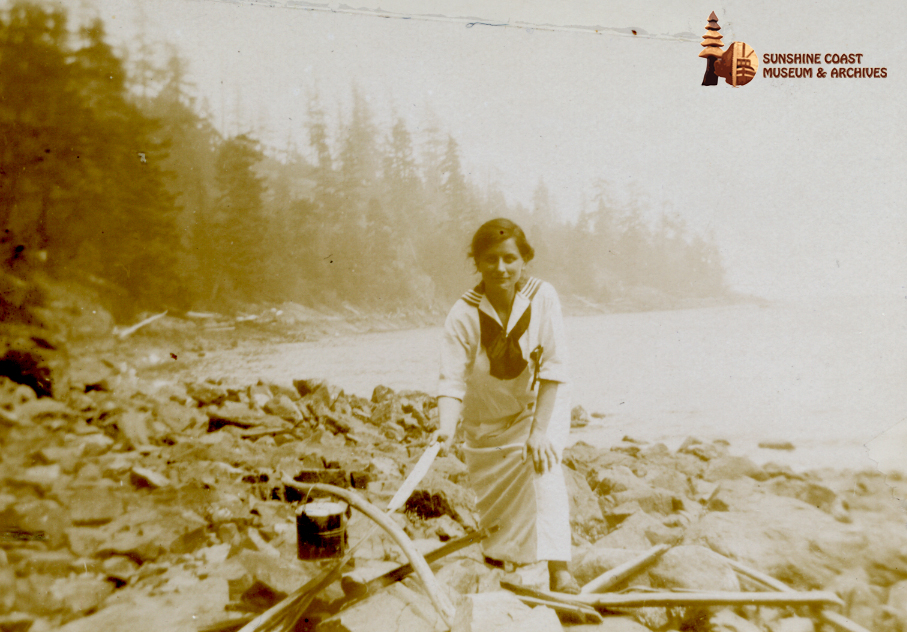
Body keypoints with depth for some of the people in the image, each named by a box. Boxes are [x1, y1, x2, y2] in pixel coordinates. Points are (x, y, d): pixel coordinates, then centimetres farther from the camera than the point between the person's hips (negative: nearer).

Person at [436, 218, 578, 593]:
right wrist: (447, 428, -44)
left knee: (543, 465, -28)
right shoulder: (464, 315, -21)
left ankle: (559, 571, -24)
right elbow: (452, 380, -25)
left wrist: (539, 430, -29)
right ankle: (495, 558, 41)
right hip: (487, 418, 1)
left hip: (539, 404, -1)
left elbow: (553, 368, -22)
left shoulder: (542, 297, -21)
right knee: (493, 499, 11)